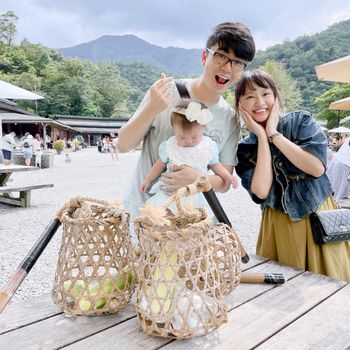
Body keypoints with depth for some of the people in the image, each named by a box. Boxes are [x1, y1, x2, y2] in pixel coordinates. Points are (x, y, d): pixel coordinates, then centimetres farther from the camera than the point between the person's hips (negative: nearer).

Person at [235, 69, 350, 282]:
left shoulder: (301, 121, -3)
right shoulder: (245, 149, 1)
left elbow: (317, 168, -17)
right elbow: (261, 191, -15)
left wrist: (274, 134, -14)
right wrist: (262, 137, -12)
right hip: (279, 227, 1)